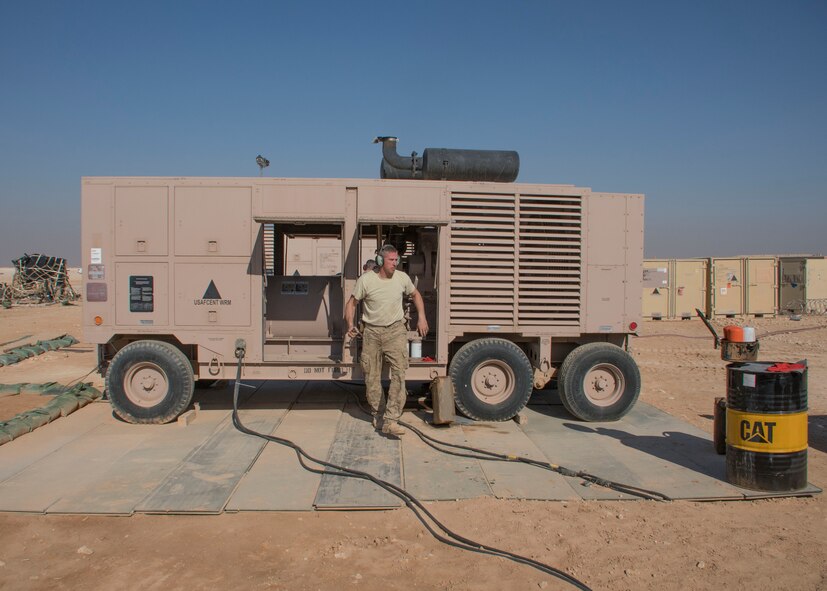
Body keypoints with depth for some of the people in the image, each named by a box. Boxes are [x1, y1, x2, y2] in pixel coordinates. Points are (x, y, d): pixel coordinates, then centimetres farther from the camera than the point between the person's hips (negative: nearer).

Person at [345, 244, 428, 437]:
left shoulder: (402, 278, 0)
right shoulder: (366, 280, -7)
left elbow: (415, 294, 19)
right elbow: (352, 303, 1)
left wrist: (421, 318, 11)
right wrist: (350, 325, -13)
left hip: (395, 331, 1)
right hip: (372, 332, 0)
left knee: (399, 373, -15)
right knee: (372, 377, 7)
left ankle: (390, 421, -16)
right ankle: (376, 414, 29)